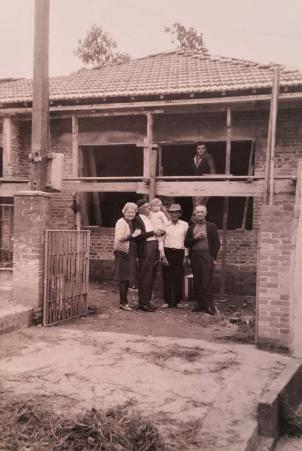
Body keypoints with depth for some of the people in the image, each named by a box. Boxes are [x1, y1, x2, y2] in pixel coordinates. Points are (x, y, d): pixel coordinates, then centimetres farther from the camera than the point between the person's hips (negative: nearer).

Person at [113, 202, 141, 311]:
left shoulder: (132, 223, 17)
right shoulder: (121, 222, -9)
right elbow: (120, 238, -21)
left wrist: (136, 234, 11)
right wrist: (133, 235, -23)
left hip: (131, 253, 8)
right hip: (123, 253, -8)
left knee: (127, 278, 12)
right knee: (124, 277, -4)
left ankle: (124, 301, 20)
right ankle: (123, 302, 2)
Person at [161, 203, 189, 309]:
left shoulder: (184, 225, 6)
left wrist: (185, 256, 1)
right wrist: (163, 256, -3)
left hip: (180, 253, 0)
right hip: (167, 253, 0)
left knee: (179, 279, 2)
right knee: (167, 278, 2)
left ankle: (177, 301, 14)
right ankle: (167, 301, 12)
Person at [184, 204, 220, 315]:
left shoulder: (211, 226, 6)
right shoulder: (191, 227, 15)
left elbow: (216, 243, 4)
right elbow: (186, 243, 9)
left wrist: (214, 257, -4)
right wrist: (195, 237, -7)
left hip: (207, 256, -4)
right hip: (195, 257, 4)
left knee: (207, 283, -8)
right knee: (197, 283, 4)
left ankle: (209, 306, -4)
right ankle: (200, 304, 11)